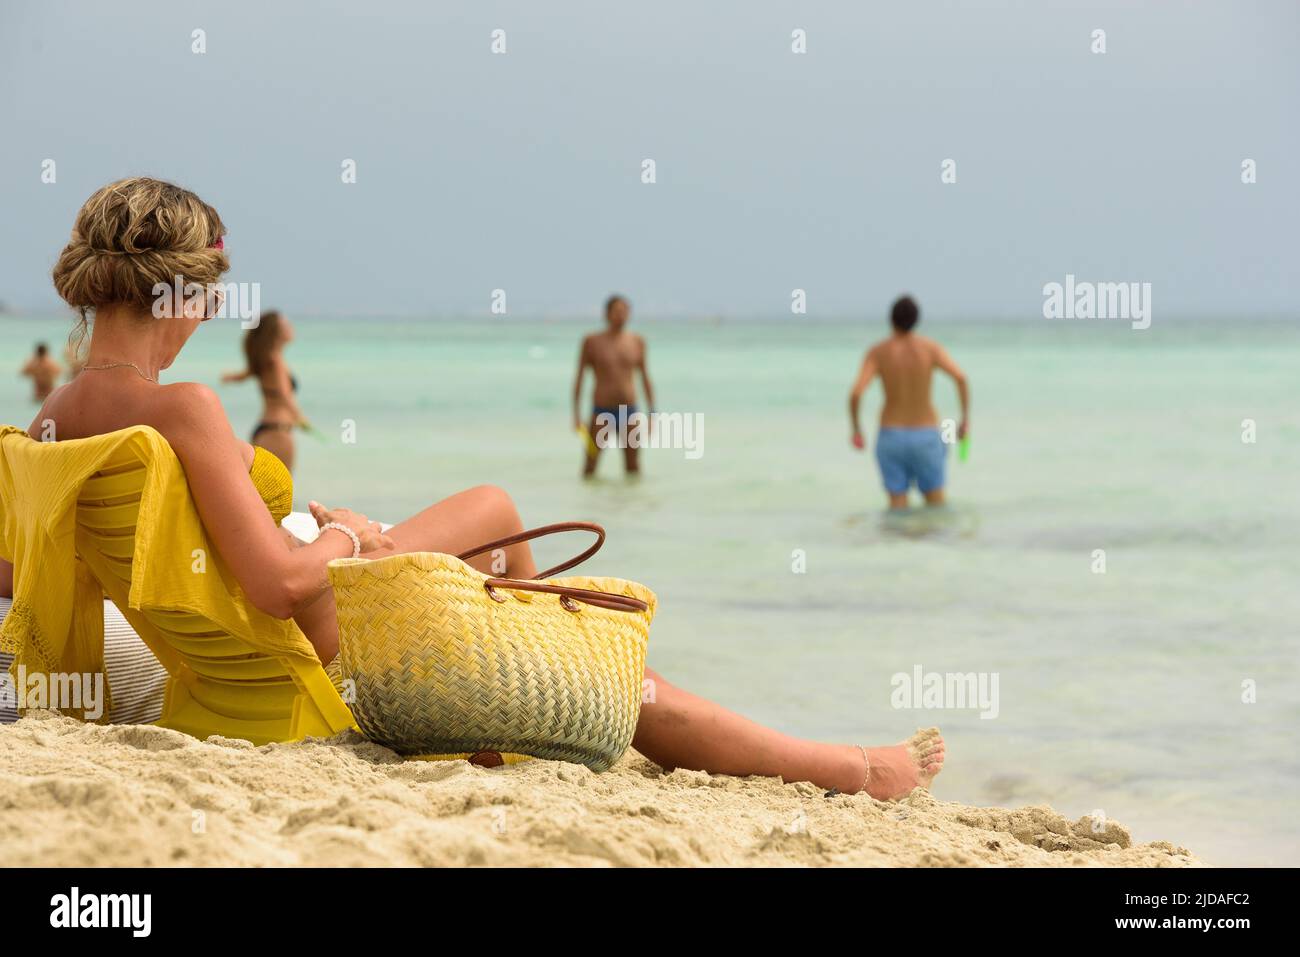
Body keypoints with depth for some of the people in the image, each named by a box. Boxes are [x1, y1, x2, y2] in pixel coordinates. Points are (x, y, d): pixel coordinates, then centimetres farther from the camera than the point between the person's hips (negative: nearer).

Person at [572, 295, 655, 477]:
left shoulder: (637, 342, 8)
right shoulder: (592, 342, 0)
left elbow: (645, 378, 14)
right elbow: (579, 378, 2)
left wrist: (652, 413, 10)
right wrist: (577, 414, -4)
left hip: (629, 412, 2)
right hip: (601, 412, -2)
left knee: (633, 466, 4)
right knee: (590, 465, -2)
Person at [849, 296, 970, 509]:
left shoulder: (876, 352, -7)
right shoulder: (930, 347, -8)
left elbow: (856, 393, -18)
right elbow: (960, 377, -22)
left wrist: (856, 430, -1)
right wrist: (966, 418, -10)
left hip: (891, 436, 1)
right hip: (926, 436, -1)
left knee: (898, 504, 7)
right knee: (936, 505, 14)